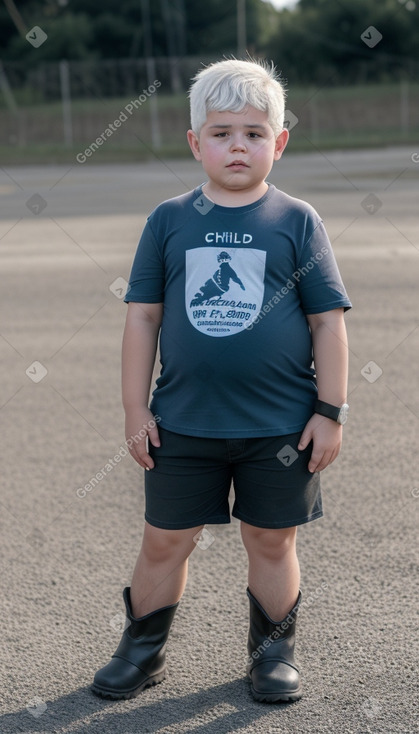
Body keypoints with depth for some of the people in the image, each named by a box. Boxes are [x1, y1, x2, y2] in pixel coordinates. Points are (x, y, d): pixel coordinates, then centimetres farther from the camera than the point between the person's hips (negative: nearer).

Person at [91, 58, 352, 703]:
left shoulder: (298, 222, -2)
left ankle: (273, 651, 30)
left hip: (280, 428, -1)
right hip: (183, 425, 1)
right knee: (165, 541, 9)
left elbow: (328, 321, 0)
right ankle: (143, 650, 27)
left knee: (272, 541, 10)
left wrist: (330, 412, -3)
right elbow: (143, 316, 4)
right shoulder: (170, 221, 2)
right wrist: (136, 410, 1)